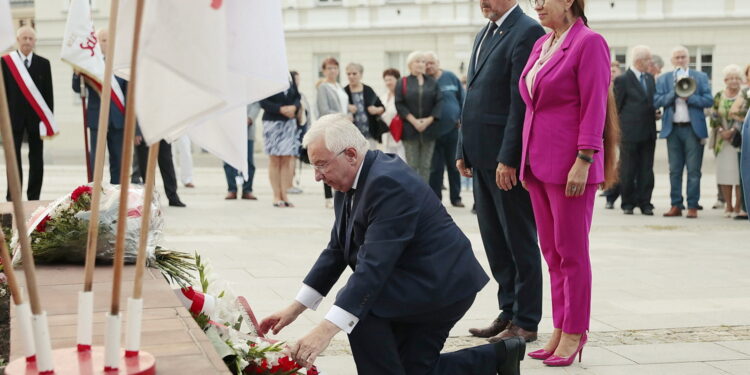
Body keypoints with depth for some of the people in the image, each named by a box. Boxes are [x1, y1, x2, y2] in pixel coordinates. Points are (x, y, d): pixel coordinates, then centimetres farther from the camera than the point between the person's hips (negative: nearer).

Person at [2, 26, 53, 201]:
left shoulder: (43, 64, 6)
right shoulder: (6, 61, 1)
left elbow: (48, 93, 5)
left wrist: (48, 118, -1)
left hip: (36, 117, 1)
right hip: (14, 116, -1)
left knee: (37, 159, 4)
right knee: (13, 158, 1)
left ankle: (34, 197, 11)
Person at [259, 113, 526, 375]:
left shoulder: (389, 183, -27)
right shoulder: (351, 183, 2)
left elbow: (375, 265, -34)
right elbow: (336, 249, 8)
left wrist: (326, 330, -39)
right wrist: (295, 308, 4)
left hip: (442, 284, -10)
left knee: (356, 303, -23)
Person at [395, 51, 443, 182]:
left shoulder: (432, 82, 10)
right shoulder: (402, 83, 5)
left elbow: (438, 103, 3)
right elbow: (400, 104, -3)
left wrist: (429, 120, -11)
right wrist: (414, 121, -12)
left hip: (429, 129, 2)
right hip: (410, 130, -2)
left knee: (426, 166, 2)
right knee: (412, 166, -4)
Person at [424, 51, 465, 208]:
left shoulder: (451, 77, 2)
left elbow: (462, 99, 7)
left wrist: (461, 119, 1)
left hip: (453, 129, 1)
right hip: (433, 131, -1)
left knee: (454, 165, 8)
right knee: (435, 167, 1)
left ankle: (456, 197, 19)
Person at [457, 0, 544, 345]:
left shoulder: (526, 32, -12)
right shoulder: (484, 34, 17)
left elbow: (521, 102, -18)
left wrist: (508, 159, -21)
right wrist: (464, 151, 15)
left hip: (508, 159, -9)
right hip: (483, 155, 9)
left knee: (519, 240, 1)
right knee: (493, 239, 13)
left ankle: (525, 323, 10)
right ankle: (509, 312, 22)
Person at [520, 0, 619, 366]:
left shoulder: (589, 43, -10)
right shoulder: (541, 45, 14)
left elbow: (594, 107, -15)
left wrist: (583, 162, -20)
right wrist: (527, 164, 16)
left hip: (570, 163, -8)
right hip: (539, 163, 8)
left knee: (571, 251, -1)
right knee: (551, 251, 11)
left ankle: (574, 333, 8)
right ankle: (560, 329, 18)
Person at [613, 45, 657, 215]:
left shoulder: (650, 78, 13)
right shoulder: (622, 80, -6)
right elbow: (617, 106, -4)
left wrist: (654, 115, 3)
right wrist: (621, 128, -4)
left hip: (649, 132, 6)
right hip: (630, 132, -6)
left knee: (646, 171, 6)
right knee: (628, 170, 2)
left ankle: (645, 203, 10)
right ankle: (628, 203, 10)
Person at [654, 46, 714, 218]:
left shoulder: (701, 77, 8)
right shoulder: (663, 79, 11)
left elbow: (709, 101, -2)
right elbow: (657, 101, 0)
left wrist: (689, 97, -14)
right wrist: (674, 92, -12)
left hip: (693, 128, -2)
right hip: (672, 128, 2)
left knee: (693, 170, -4)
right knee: (674, 170, 5)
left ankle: (692, 206, -1)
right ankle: (676, 205, 9)